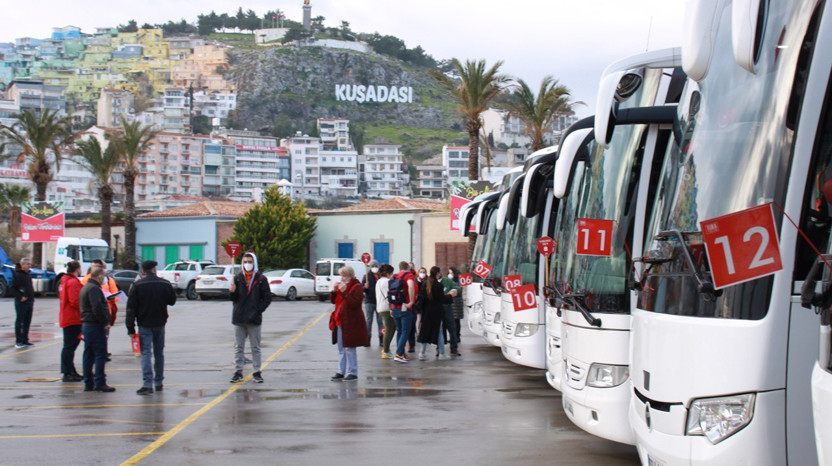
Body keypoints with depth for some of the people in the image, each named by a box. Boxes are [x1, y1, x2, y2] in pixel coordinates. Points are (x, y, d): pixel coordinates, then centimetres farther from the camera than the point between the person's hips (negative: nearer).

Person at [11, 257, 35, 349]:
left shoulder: (28, 275, 16)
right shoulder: (17, 275, -10)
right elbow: (12, 289, -15)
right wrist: (20, 297, -21)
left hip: (29, 302, 8)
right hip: (21, 303, -8)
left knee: (27, 323, 10)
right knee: (19, 322, -2)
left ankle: (25, 340, 17)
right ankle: (18, 342, 2)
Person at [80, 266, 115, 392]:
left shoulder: (85, 287, 18)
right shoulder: (94, 288, -15)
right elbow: (97, 307, -24)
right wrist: (105, 322, -17)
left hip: (85, 325, 10)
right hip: (95, 326, -10)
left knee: (88, 355, 11)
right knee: (100, 354, -6)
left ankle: (88, 383, 14)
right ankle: (100, 383, -7)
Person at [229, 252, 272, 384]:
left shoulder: (261, 279, 0)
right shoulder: (238, 278, 7)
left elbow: (267, 298, -1)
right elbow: (235, 299, 9)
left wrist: (258, 311, -12)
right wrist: (233, 292, -14)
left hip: (254, 319, -2)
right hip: (239, 318, 2)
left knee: (255, 347, 6)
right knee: (238, 347, 5)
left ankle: (257, 372, 11)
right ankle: (238, 372, 10)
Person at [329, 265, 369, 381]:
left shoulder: (356, 287, -11)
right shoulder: (341, 286, 14)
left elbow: (354, 303, -22)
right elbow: (333, 300, 16)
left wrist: (344, 292, -25)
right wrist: (334, 291, -2)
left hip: (351, 323, -8)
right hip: (340, 322, 8)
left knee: (349, 348, -4)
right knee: (341, 348, 13)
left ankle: (352, 373, 3)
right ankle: (341, 372, 20)